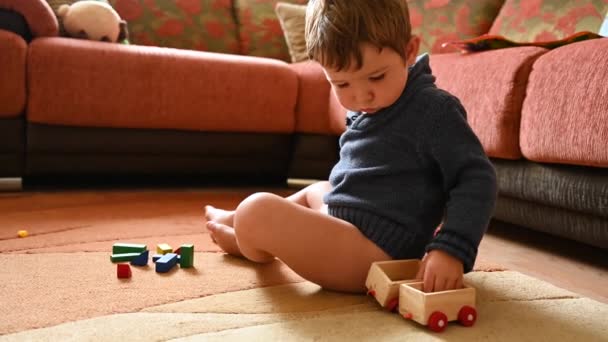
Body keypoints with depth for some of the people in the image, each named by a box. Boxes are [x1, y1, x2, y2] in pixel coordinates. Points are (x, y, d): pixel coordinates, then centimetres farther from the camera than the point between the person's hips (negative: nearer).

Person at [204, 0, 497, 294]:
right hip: (346, 221, 10)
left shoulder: (433, 109, -18)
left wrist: (451, 249, -31)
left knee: (259, 211, -20)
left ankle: (246, 242, 18)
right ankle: (238, 220, 55)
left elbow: (477, 178, -21)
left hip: (378, 251, -10)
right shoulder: (365, 108, 7)